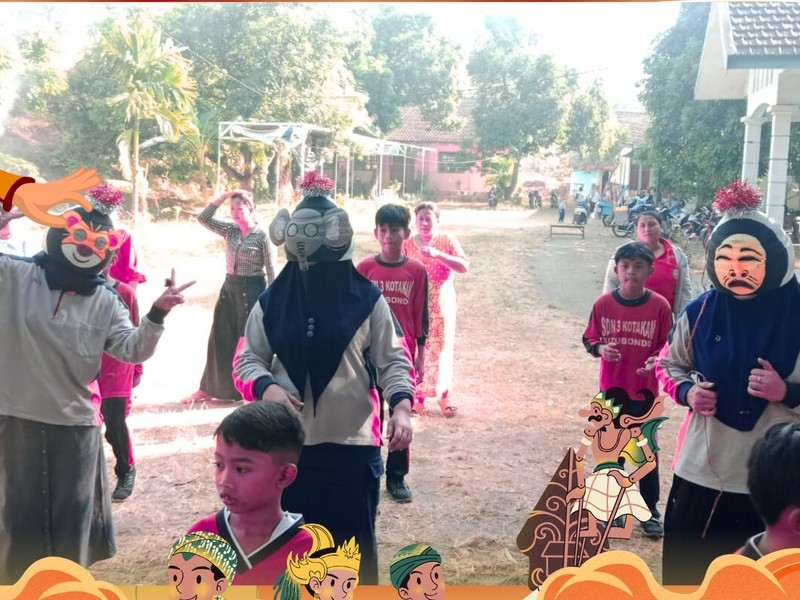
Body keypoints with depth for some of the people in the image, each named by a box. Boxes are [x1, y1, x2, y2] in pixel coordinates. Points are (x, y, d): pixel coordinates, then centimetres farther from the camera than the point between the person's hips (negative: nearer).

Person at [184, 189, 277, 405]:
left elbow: (272, 272, -11)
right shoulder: (230, 230, 7)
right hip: (229, 288, 6)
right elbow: (203, 218, 5)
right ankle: (208, 389, 20)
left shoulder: (262, 236, -10)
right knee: (220, 339, 11)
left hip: (252, 290, -6)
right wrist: (223, 197, -3)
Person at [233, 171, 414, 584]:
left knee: (356, 535, 11)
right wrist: (265, 386, -15)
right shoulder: (271, 301, 1)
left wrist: (401, 405, -18)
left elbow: (392, 360, -2)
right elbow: (247, 359, 6)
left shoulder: (367, 299, -4)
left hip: (353, 441, -2)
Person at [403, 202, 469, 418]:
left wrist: (438, 254, -24)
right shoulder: (408, 244, 1)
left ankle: (443, 395, 17)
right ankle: (418, 396, 12)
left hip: (441, 306, -1)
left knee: (441, 348, 4)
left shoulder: (448, 240, -2)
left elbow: (464, 266, -15)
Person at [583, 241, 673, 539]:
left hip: (645, 392, -1)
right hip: (611, 391, 1)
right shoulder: (603, 304, -7)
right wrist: (601, 349, -19)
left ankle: (651, 511, 21)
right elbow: (589, 340, 3)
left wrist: (656, 360, -22)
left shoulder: (659, 306, -10)